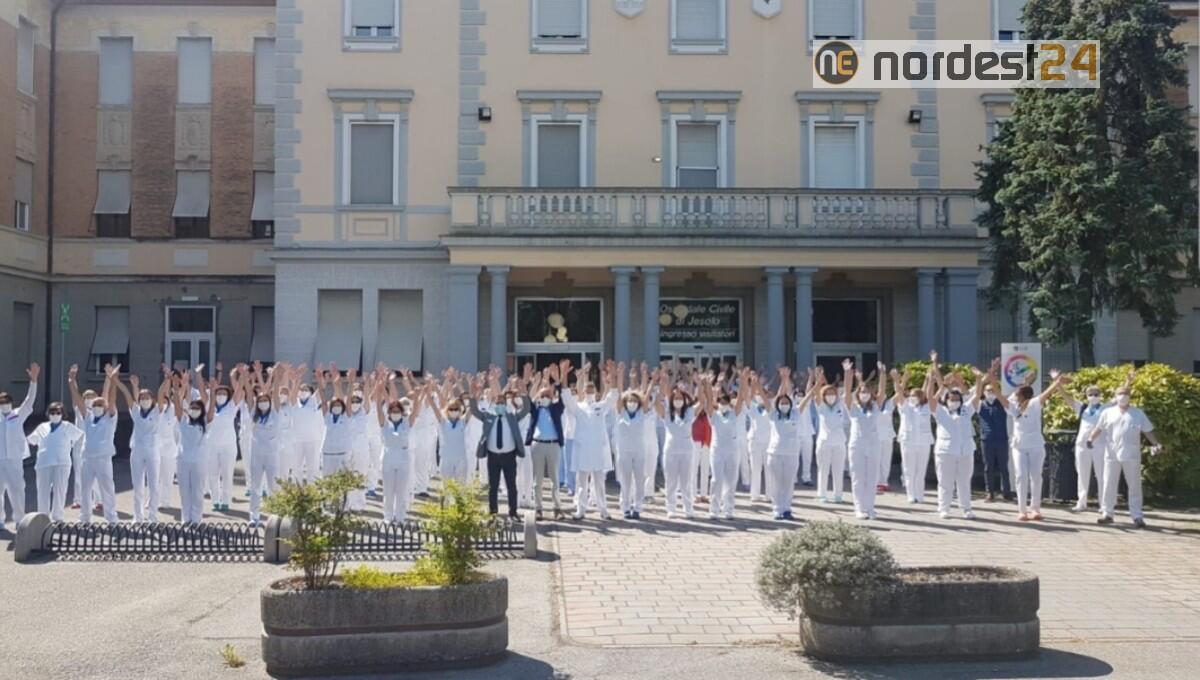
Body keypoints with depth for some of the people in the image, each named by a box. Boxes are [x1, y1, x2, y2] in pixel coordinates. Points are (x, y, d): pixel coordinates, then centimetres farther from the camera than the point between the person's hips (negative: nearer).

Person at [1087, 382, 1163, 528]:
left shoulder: (1138, 413, 6)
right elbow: (1098, 428, 6)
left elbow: (1148, 431, 6)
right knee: (1109, 484, 4)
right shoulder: (1108, 413, 8)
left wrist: (1156, 444, -7)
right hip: (1112, 455, 1)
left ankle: (1137, 516, 7)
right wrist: (1091, 438, -11)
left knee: (1134, 486, 3)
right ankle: (1107, 513, 12)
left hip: (1131, 455, -1)